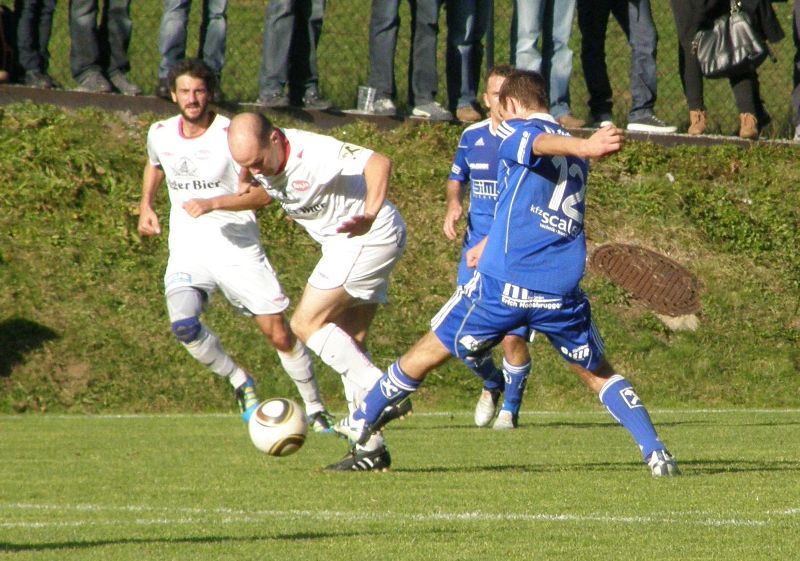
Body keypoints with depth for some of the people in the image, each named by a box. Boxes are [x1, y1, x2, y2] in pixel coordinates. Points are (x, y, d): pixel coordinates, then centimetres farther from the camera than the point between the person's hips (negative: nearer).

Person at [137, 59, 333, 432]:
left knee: (279, 334, -3)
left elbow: (263, 193, -16)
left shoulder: (232, 135, -12)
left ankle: (315, 408, 18)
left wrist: (212, 204, -26)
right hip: (187, 251, 3)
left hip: (236, 248, -3)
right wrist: (145, 206, 15)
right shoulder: (160, 134, 4)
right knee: (183, 325, -24)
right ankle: (240, 382, 1)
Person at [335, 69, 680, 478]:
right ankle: (655, 452, 1)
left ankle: (363, 422, 28)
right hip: (562, 290, 4)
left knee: (428, 352, 14)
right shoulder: (576, 156, 22)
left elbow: (540, 143, -22)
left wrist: (583, 148, -45)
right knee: (599, 374, 17)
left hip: (504, 282, -4)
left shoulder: (515, 129, 3)